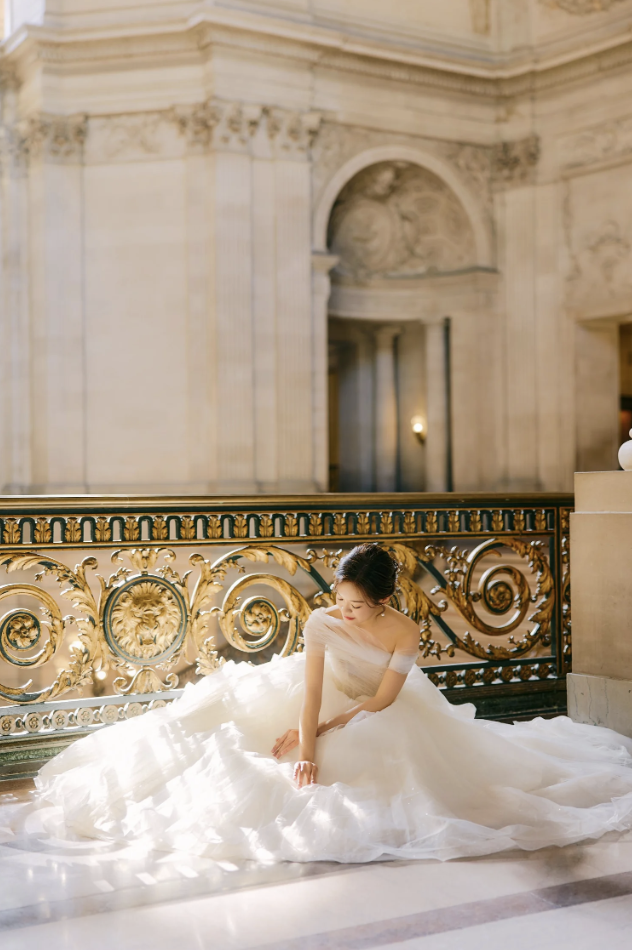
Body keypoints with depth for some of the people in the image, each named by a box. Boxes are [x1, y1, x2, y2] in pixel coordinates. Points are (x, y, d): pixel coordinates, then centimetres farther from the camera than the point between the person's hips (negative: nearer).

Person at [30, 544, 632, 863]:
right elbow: (312, 691, -27)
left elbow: (382, 701, -23)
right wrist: (305, 749, -37)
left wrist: (321, 731, -23)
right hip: (328, 704, 1)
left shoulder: (404, 634, -28)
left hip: (383, 715, -1)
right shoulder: (321, 624, -25)